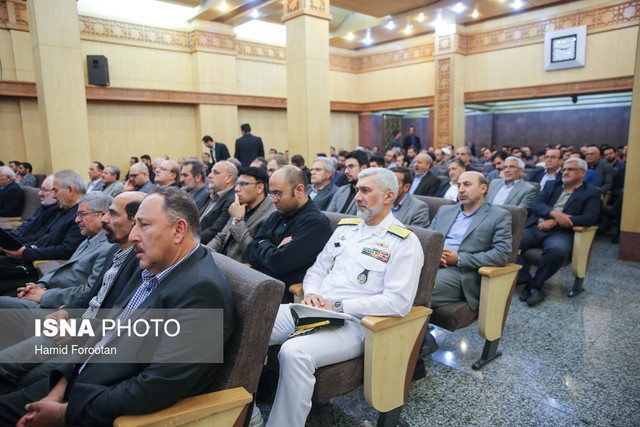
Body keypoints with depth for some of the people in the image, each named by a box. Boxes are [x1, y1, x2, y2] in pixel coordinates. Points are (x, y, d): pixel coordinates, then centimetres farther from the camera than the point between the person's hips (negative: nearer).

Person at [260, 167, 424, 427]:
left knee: (294, 352, -32)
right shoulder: (345, 227, 16)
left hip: (353, 324, -7)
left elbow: (398, 302, -16)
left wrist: (339, 306, -16)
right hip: (315, 309, 7)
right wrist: (311, 293, -2)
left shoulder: (404, 242, -6)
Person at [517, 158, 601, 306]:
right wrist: (555, 213, -15)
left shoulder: (592, 193, 13)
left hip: (560, 232, -3)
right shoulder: (552, 185, 23)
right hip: (535, 228, 3)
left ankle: (536, 285, -18)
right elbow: (536, 205, 7)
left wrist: (555, 221, -13)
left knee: (557, 250, -39)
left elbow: (589, 218, -4)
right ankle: (529, 284, -19)